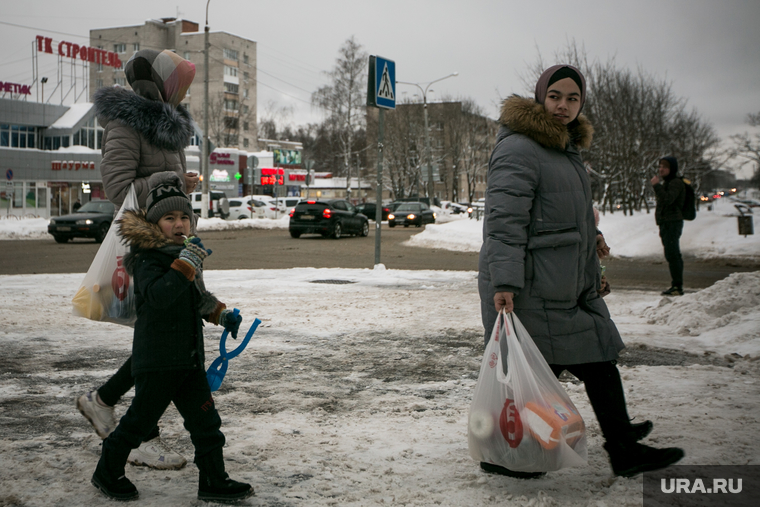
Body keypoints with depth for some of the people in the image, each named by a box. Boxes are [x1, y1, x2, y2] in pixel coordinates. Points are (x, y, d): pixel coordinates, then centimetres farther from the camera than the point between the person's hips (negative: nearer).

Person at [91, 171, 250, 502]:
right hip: (156, 361, -8)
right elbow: (159, 295, -35)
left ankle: (214, 482, 17)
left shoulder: (185, 253, 13)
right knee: (140, 421, 5)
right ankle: (107, 473, 26)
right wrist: (186, 263, -36)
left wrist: (220, 314, 21)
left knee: (205, 421, 7)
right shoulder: (146, 259, -15)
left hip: (190, 359, 8)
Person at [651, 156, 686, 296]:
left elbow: (667, 199, -26)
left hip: (672, 223, -11)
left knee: (672, 254, -14)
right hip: (666, 223, 11)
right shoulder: (667, 182, 22)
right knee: (672, 254, 11)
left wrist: (656, 185, -24)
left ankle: (677, 286, -14)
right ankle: (676, 285, 15)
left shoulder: (676, 183, -11)